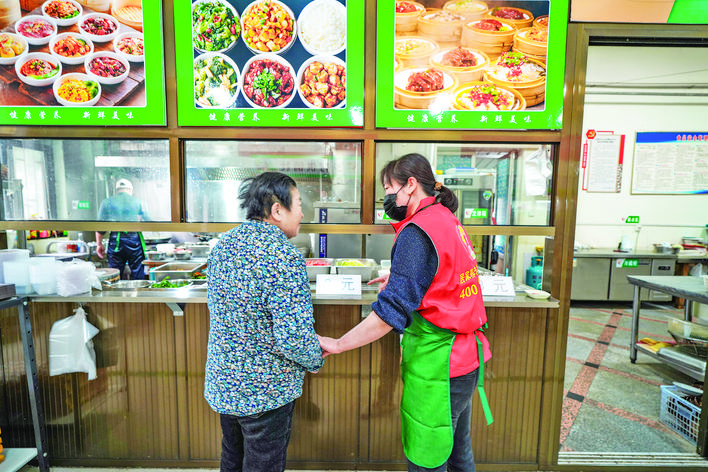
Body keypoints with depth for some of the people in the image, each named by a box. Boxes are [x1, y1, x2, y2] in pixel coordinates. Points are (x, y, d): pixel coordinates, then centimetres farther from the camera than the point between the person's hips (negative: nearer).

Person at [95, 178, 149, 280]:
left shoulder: (106, 202, 8)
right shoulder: (138, 202, 5)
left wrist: (99, 244, 14)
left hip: (115, 242, 1)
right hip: (134, 240, -1)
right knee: (138, 277, 5)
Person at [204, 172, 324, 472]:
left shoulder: (223, 244, -2)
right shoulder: (284, 258, -28)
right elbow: (293, 338, -29)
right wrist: (316, 361, -8)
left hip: (221, 381, 8)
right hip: (264, 391, -7)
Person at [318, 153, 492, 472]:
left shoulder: (417, 232, -20)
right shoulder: (449, 221, 8)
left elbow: (393, 311, -24)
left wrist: (337, 345, -18)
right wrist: (399, 280, 20)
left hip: (437, 367, -9)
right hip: (466, 357, 9)